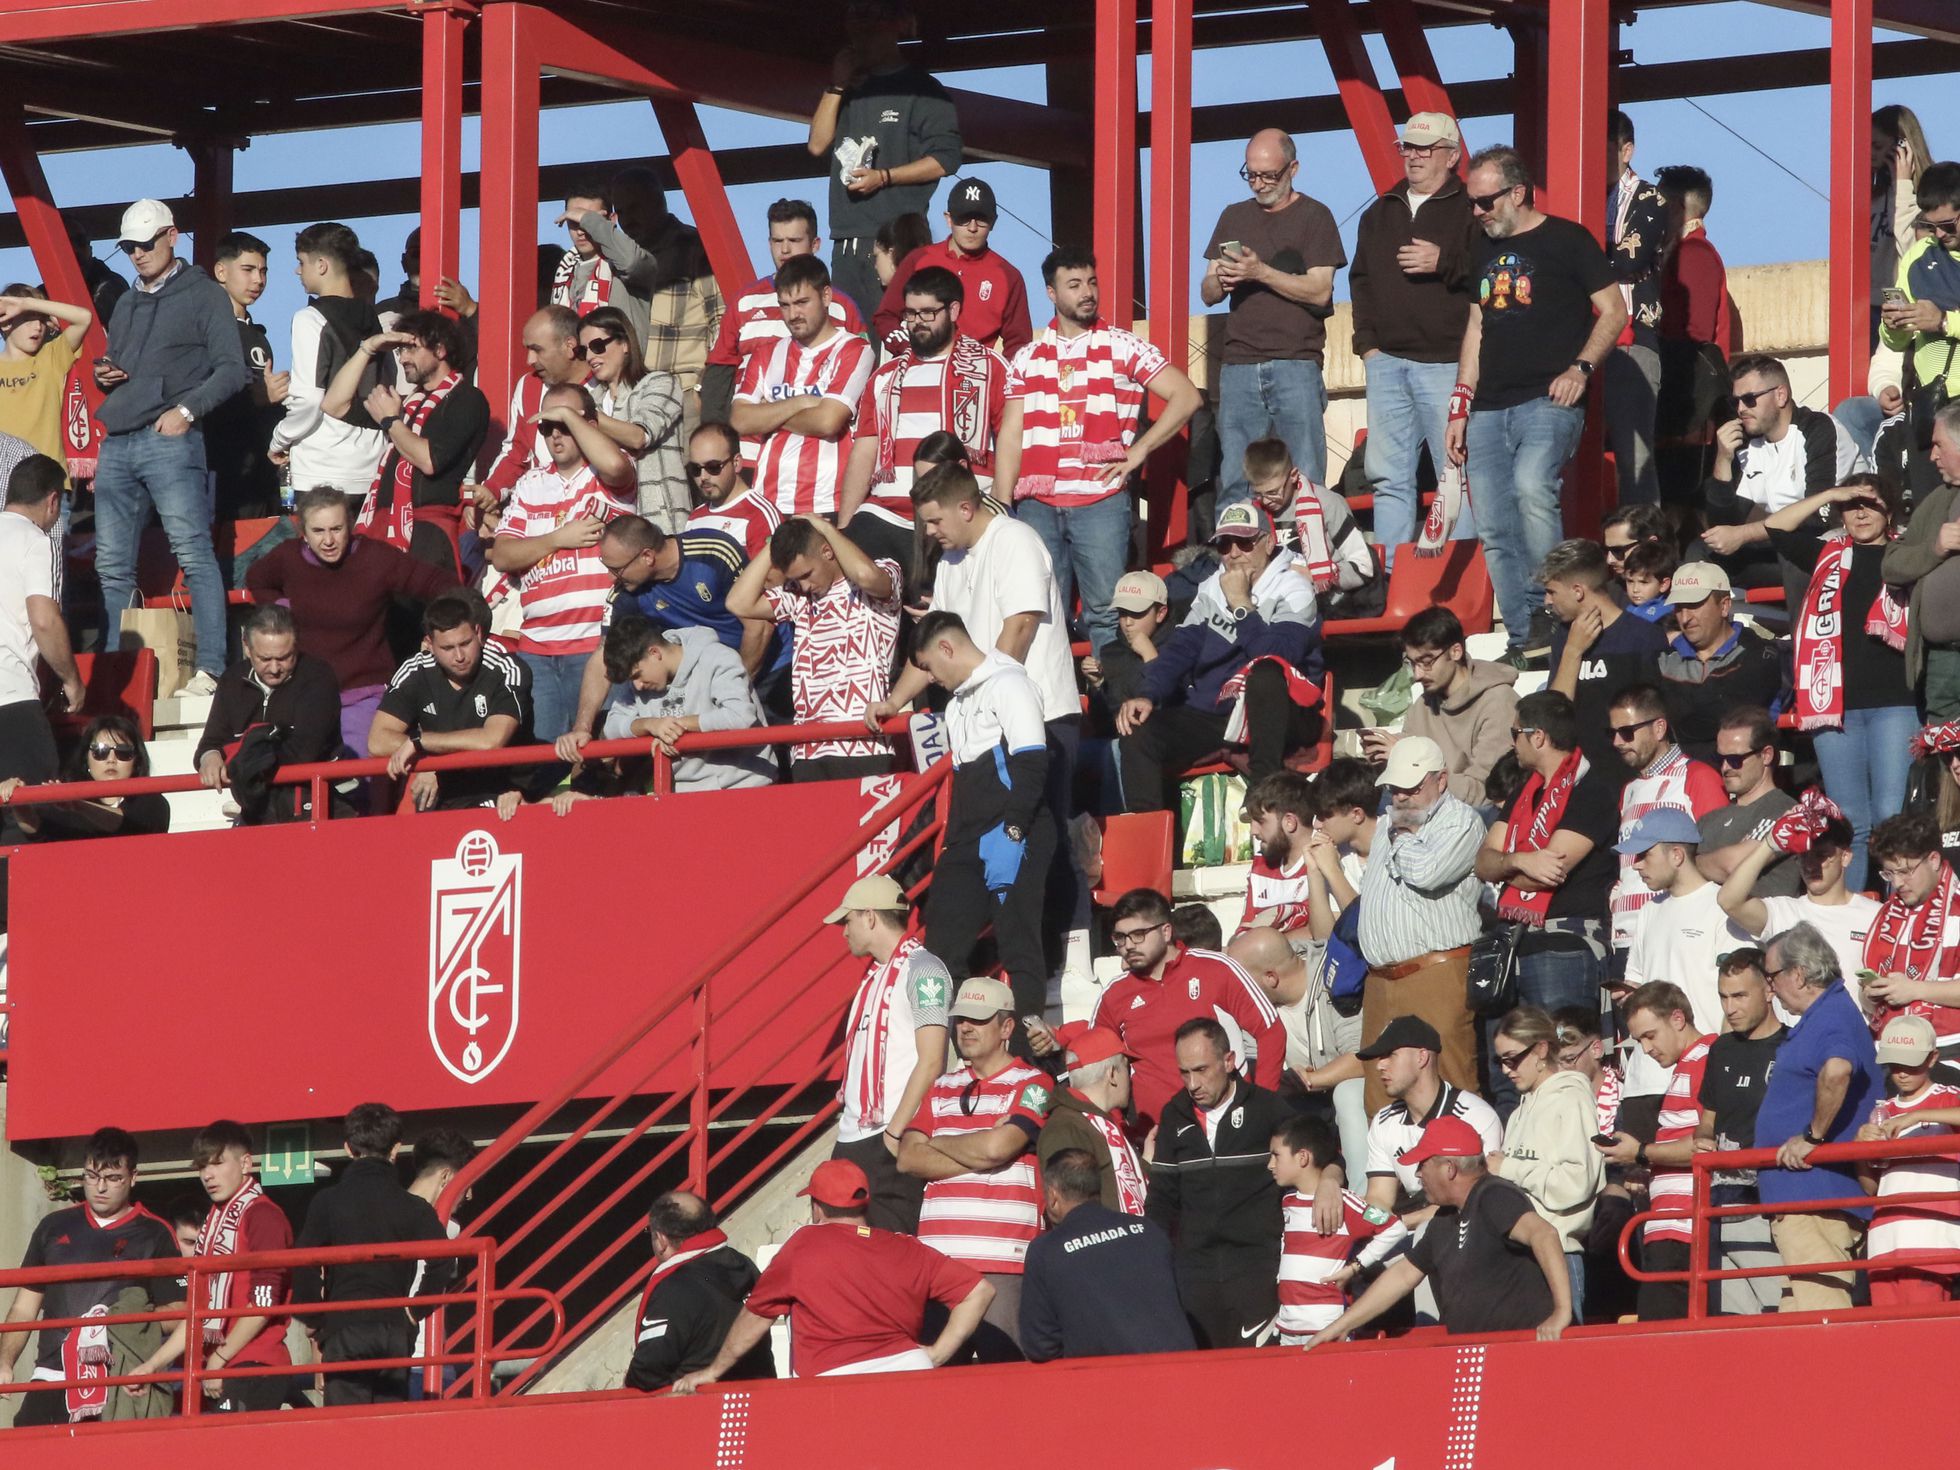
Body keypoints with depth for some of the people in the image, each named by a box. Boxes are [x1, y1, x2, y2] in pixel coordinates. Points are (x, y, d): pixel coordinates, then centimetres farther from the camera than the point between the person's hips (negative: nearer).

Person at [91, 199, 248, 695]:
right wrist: (102, 375, 9)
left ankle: (210, 668, -20)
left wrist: (186, 410, -17)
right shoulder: (126, 304, 24)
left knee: (194, 554, -15)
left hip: (169, 443, -7)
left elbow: (231, 370, -4)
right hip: (117, 445, 7)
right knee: (112, 566, 5)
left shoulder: (203, 296, 3)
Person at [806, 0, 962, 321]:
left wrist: (883, 177, -13)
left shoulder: (919, 88, 2)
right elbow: (817, 144, 14)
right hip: (848, 240, 6)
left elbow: (945, 158, -5)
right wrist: (836, 86, 8)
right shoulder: (852, 91, 23)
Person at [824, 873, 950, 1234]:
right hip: (853, 1139, 9)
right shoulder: (875, 975, 20)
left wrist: (895, 1132, -18)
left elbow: (931, 1062, -15)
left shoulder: (922, 970, -7)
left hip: (894, 1146, -9)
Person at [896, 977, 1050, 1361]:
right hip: (937, 1255, 5)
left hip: (1002, 1257, -5)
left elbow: (996, 1148, -11)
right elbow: (909, 1158, 8)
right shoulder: (942, 1090, 21)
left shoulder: (1032, 1085, 4)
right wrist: (977, 1155, -3)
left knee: (1001, 1363, -12)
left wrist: (936, 1143, 6)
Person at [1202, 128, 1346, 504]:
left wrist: (1259, 272, -15)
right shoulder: (1234, 218, 17)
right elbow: (1207, 294, 17)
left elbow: (1319, 291, -5)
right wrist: (1220, 280, -7)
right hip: (1239, 366, 4)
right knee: (1235, 482, -2)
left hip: (1296, 364, -4)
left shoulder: (1313, 216, 3)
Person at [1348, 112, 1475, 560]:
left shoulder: (1471, 210, -1)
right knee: (1387, 476, 6)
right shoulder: (1380, 214, 18)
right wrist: (1366, 342, 11)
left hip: (1447, 364, -6)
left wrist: (1444, 263, -18)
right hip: (1387, 361, 6)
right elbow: (1361, 282, 21)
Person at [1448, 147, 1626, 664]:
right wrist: (1460, 407, 17)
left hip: (1549, 402, -7)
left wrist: (1580, 368, -16)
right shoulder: (1483, 251, 19)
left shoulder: (1566, 241, -1)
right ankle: (1521, 638, 5)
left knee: (1531, 487, -30)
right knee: (1495, 531, 0)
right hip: (1490, 409, 7)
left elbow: (1614, 311, -2)